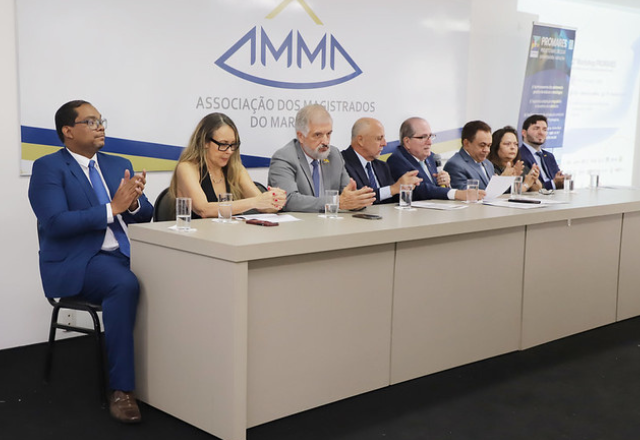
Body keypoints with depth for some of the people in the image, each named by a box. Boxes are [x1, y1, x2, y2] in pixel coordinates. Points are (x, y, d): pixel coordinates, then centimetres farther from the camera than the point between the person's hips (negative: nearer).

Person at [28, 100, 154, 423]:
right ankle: (120, 389, -25)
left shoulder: (119, 165, 18)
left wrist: (133, 203, -9)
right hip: (76, 263, -5)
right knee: (125, 285, -35)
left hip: (124, 254, 6)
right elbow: (56, 223, -15)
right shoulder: (48, 168, -1)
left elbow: (146, 215, 15)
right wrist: (112, 208, -17)